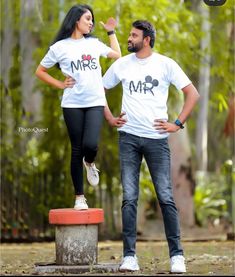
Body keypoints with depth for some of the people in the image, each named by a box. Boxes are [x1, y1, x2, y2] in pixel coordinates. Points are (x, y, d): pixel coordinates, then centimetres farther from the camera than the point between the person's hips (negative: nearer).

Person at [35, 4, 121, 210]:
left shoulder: (94, 43, 11)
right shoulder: (60, 47, 1)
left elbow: (117, 55, 24)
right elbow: (40, 71, 8)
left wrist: (111, 32, 21)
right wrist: (60, 85, -1)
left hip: (95, 103, 2)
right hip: (72, 104, -2)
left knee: (91, 145, -18)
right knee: (77, 150, 1)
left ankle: (89, 163, 20)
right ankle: (79, 197, 10)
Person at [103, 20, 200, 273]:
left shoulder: (165, 64, 1)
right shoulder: (121, 65, 8)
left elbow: (192, 93, 1)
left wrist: (177, 124, -5)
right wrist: (110, 119, 9)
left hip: (157, 138, -2)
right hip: (129, 137, 2)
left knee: (165, 197, -3)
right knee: (129, 198, -1)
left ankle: (177, 255, 3)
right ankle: (129, 256, 1)